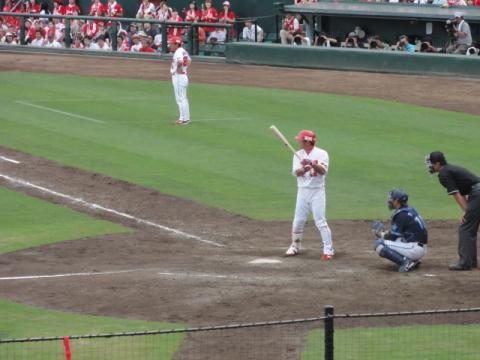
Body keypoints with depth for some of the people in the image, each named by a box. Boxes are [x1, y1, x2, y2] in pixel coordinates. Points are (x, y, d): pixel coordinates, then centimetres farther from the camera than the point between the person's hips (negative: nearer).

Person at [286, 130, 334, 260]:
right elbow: (296, 172, -6)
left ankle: (328, 250, -7)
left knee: (320, 221, -10)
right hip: (303, 190, 4)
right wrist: (304, 169, -27)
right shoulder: (298, 155, 6)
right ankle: (295, 247, 23)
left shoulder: (322, 154, -4)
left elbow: (323, 171, -15)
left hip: (317, 191, -4)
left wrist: (313, 165, -32)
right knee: (298, 221, 5)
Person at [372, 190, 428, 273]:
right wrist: (386, 233, 13)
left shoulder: (401, 214, -13)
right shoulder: (411, 210, 15)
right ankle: (412, 261, 12)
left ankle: (404, 262, -18)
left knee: (378, 244, -11)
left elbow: (393, 237, -10)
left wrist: (382, 235, 9)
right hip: (421, 249, 10)